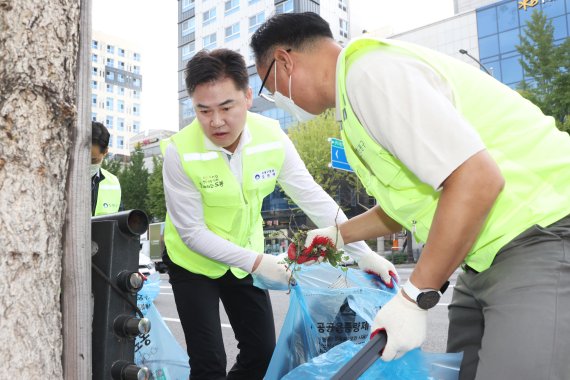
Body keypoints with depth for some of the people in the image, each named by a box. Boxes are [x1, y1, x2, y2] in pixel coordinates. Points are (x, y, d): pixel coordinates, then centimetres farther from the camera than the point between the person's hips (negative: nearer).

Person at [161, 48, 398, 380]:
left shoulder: (272, 137, -18)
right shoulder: (180, 152, -25)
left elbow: (314, 198, -14)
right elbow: (192, 233, -21)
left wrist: (363, 253, -18)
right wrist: (256, 262, -26)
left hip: (247, 259, 4)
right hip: (194, 262, -3)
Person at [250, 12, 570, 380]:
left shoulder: (369, 71, -16)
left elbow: (476, 180, -25)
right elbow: (406, 204, 24)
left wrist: (414, 298, -18)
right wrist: (337, 234, 33)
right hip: (495, 256, 10)